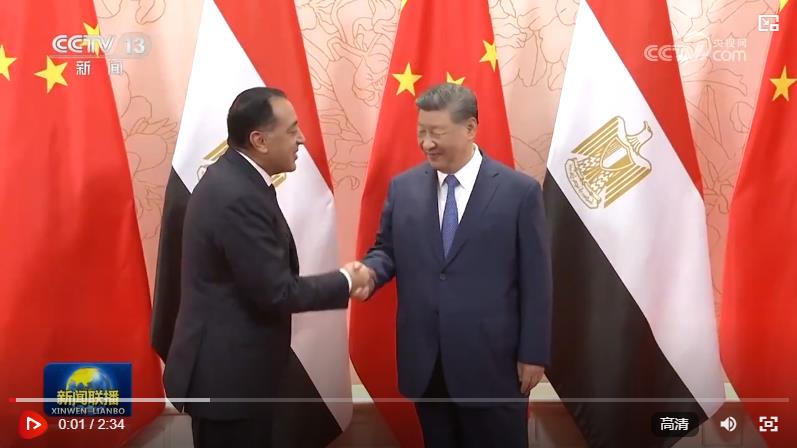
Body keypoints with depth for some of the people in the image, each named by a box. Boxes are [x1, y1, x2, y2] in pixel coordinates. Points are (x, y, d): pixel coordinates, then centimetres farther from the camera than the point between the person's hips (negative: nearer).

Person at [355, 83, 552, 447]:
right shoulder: (403, 187, 3)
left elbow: (535, 280, -5)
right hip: (425, 361, 4)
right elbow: (387, 248, 11)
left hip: (492, 361, -3)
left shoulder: (520, 191, -7)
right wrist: (370, 272, -12)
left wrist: (533, 353, -5)